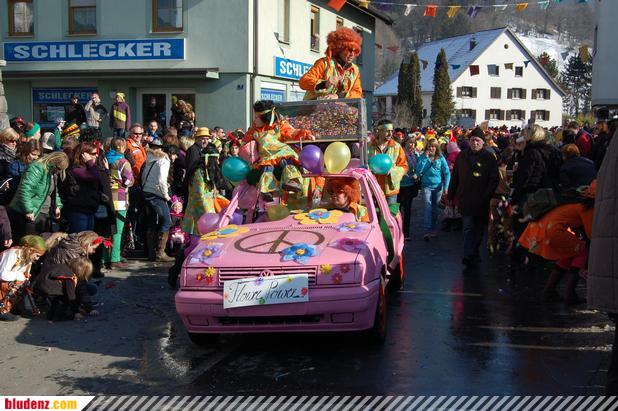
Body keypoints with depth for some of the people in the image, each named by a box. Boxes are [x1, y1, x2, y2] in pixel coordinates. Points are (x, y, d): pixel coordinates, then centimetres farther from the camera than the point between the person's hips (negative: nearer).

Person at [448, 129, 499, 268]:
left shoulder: (490, 158, -1)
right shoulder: (462, 156, 7)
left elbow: (494, 180, -5)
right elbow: (454, 177, 12)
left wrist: (487, 197, -14)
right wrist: (451, 196, 9)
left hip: (482, 201, 0)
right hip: (465, 199, 0)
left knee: (480, 228, 10)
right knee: (468, 227, -8)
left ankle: (474, 253, 24)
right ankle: (469, 255, -12)